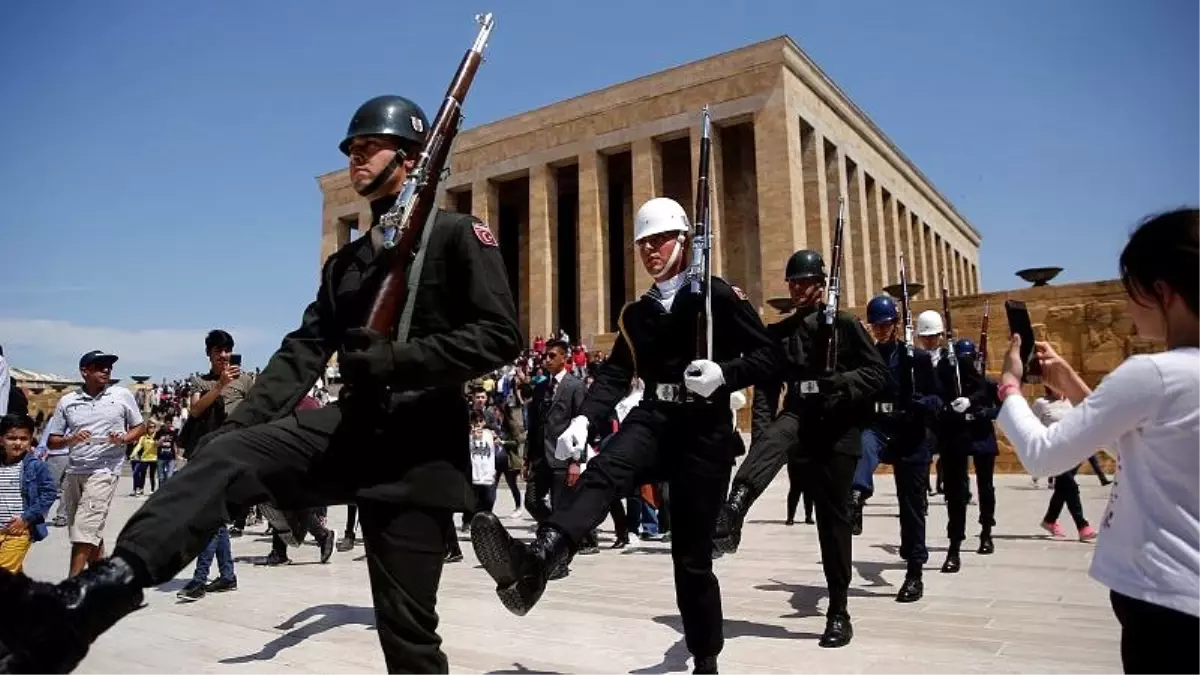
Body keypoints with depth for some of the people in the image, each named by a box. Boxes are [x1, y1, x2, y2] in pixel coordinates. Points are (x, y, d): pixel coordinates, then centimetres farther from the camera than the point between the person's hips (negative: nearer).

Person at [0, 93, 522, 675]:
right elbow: (304, 352, 11)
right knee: (224, 456, -20)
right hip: (350, 428, 6)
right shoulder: (344, 263, 19)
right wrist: (235, 425, -2)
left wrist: (392, 359, -19)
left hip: (418, 448, -5)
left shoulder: (458, 235, -1)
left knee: (406, 625, 1)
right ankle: (85, 603, -30)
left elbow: (501, 336, -13)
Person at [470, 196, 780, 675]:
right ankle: (537, 561, -54)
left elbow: (767, 358, -1)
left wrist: (723, 373, -20)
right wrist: (584, 419, -11)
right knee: (603, 471, -30)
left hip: (705, 430, -3)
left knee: (692, 553, 1)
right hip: (654, 419, 4)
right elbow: (616, 373, 6)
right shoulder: (636, 314, 15)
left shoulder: (719, 296, 0)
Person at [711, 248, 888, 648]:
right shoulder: (777, 333, 11)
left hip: (837, 429, -2)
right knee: (771, 441, -35)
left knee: (833, 517, 2)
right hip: (797, 418, 2)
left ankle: (838, 612, 16)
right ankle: (730, 517, -59)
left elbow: (878, 373, 0)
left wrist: (843, 382, -20)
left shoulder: (846, 325, 3)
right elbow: (766, 387, 6)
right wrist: (761, 435, -8)